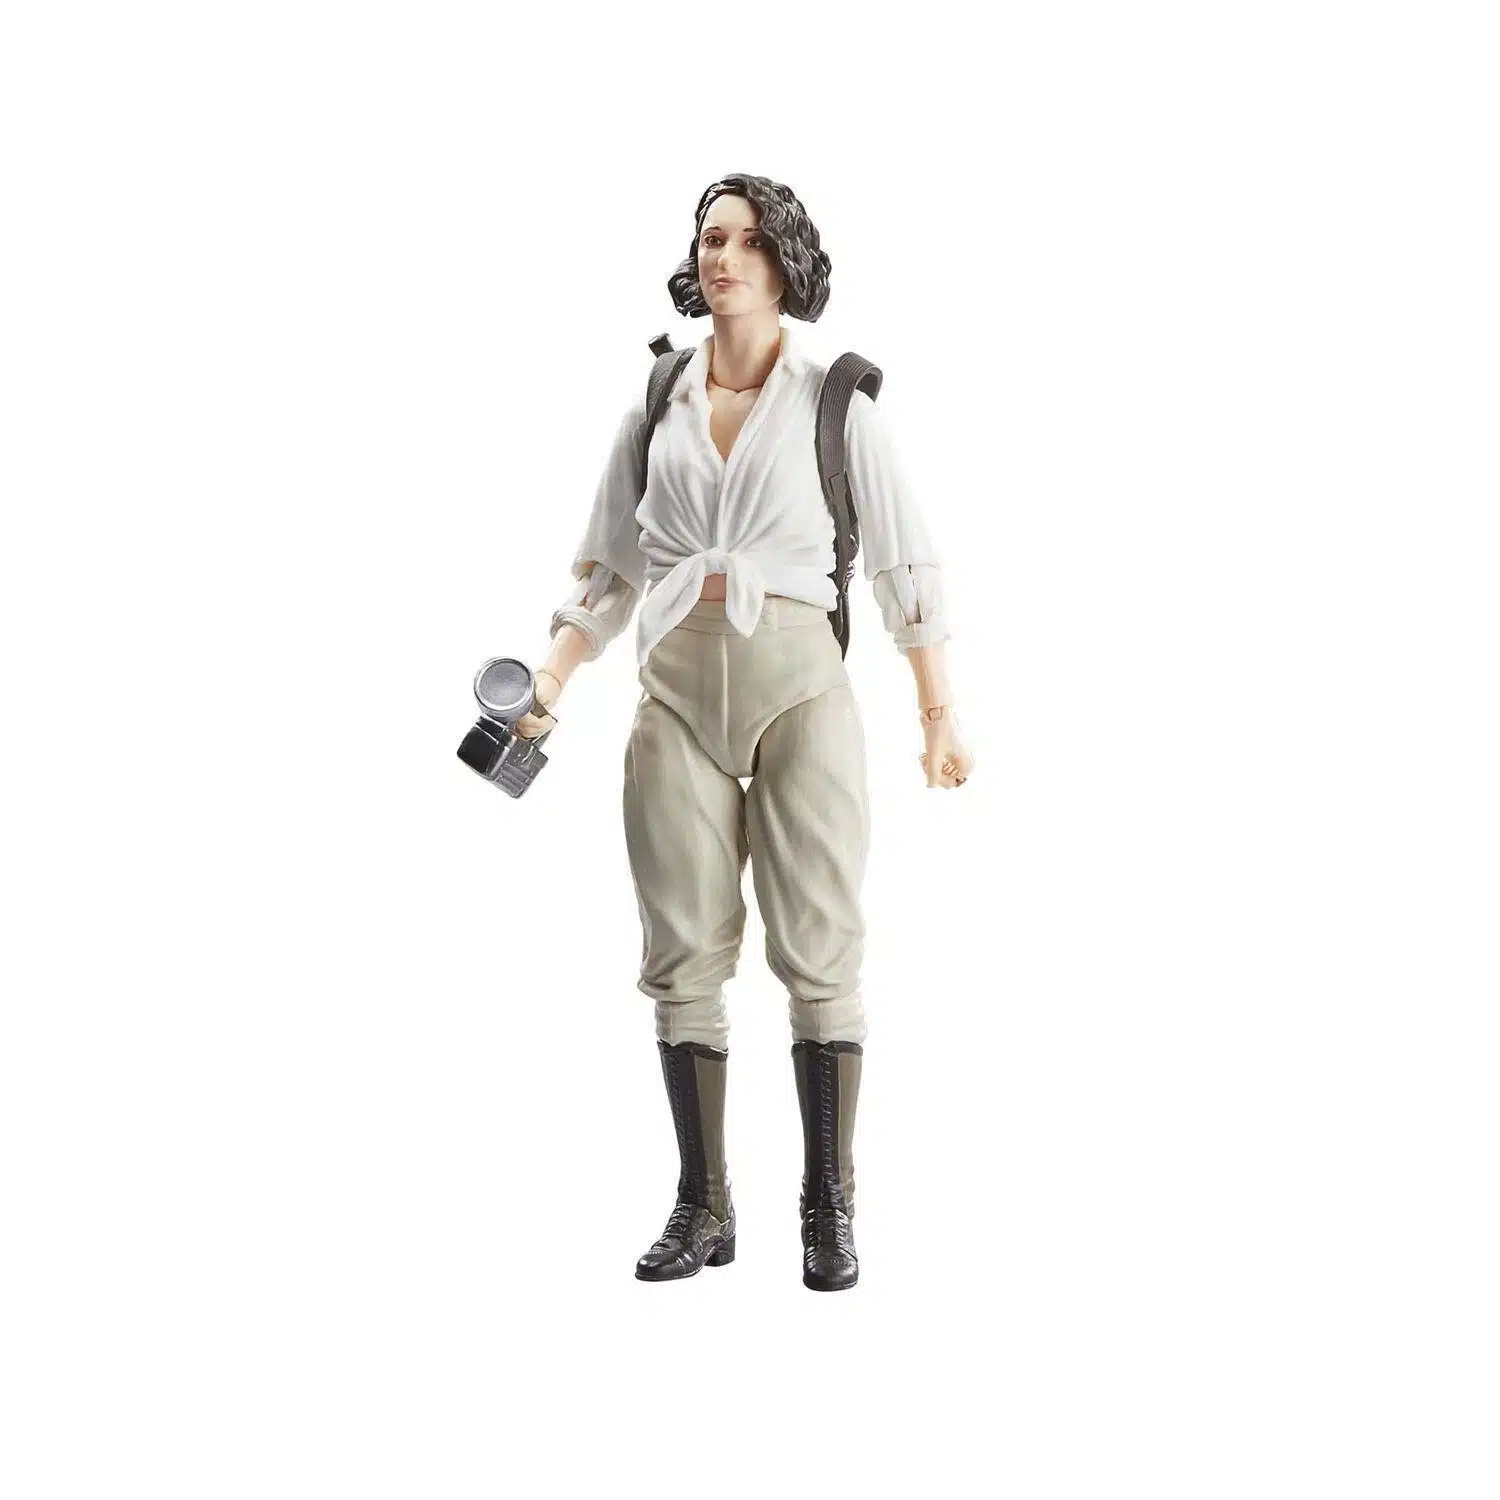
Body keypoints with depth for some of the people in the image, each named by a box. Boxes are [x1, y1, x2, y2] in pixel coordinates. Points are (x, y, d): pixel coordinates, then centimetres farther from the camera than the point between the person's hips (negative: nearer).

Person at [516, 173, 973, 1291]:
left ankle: (831, 1209, 4)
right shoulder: (656, 402, 11)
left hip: (799, 679, -2)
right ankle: (704, 1209, 10)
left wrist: (941, 713, 1)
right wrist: (548, 683, 2)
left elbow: (904, 562, 4)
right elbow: (611, 566, 14)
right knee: (684, 954, 2)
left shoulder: (835, 398, 4)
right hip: (678, 686, 3)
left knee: (819, 949, -4)